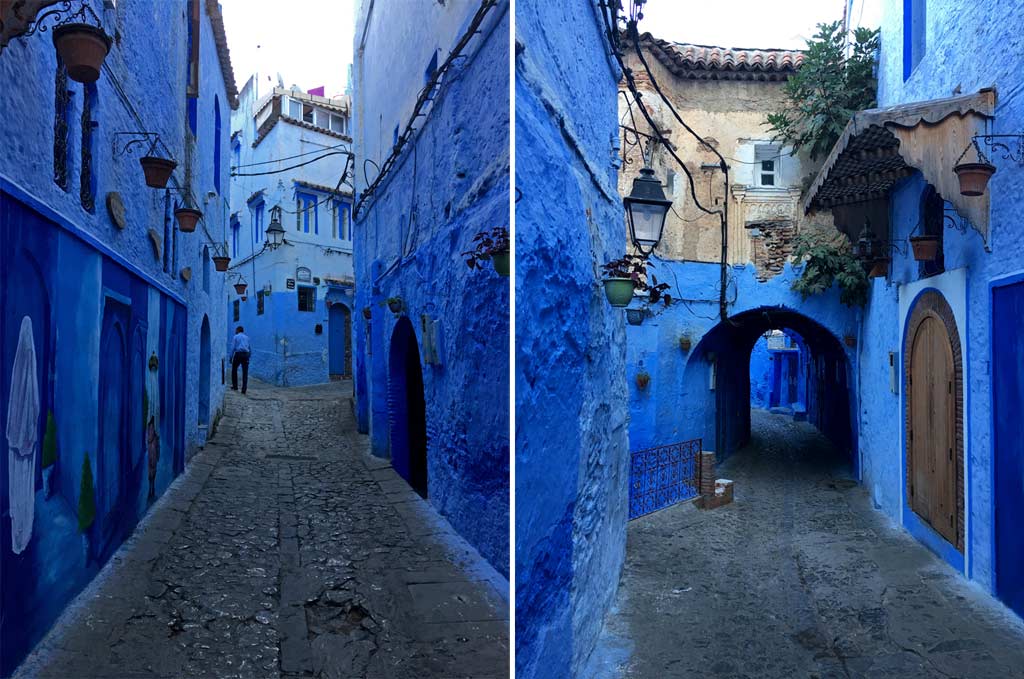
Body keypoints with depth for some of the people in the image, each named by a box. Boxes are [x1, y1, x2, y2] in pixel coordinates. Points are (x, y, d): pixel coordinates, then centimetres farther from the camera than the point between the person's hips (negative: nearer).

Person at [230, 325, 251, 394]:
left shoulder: (235, 337, 7)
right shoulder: (247, 337, 18)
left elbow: (233, 347, -2)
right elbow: (250, 349, 18)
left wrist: (231, 357, 1)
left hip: (238, 354, -3)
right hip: (246, 354, 3)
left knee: (234, 369, 17)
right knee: (245, 372, 0)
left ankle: (235, 386, 20)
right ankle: (244, 389, -6)